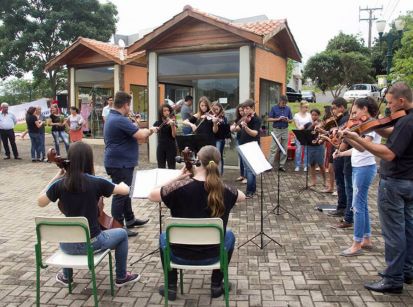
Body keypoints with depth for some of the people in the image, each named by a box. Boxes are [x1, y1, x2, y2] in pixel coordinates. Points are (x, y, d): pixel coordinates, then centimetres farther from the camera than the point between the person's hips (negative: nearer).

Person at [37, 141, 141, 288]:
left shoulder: (60, 184, -8)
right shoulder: (97, 182, -15)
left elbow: (40, 202, 8)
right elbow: (125, 190, -4)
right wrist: (121, 183, 19)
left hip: (68, 245, 4)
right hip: (91, 243, -3)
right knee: (122, 234, 24)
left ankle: (66, 276, 48)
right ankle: (121, 277, 31)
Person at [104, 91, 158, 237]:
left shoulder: (112, 117, 12)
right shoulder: (120, 120, -23)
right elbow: (141, 135, -25)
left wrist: (146, 131, 9)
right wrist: (149, 130, -5)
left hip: (119, 162, 11)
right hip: (120, 164, -11)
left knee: (124, 192, 20)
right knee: (120, 194, -2)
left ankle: (130, 219, 34)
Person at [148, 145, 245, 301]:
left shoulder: (180, 186, -21)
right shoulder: (223, 190, -13)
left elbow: (151, 196, -5)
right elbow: (242, 196, 10)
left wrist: (177, 178, -4)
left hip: (181, 255, -1)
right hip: (212, 255, 1)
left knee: (164, 237, 33)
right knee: (229, 235, 33)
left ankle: (171, 288, 30)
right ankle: (216, 285, 32)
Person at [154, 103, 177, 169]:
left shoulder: (173, 121, -3)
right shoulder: (158, 123, 6)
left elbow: (174, 135, -14)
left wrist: (172, 125, -29)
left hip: (171, 147, -3)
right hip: (161, 147, 3)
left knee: (171, 168, -1)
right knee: (161, 168, 7)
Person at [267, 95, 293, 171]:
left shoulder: (288, 109, 8)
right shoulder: (274, 108, 0)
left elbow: (291, 120, 11)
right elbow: (269, 119, -3)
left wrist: (287, 120, -12)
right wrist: (278, 119, -16)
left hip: (285, 130, 3)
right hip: (276, 130, -3)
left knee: (284, 149, 4)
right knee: (274, 148, -6)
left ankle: (282, 165, 11)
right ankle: (269, 165, -5)